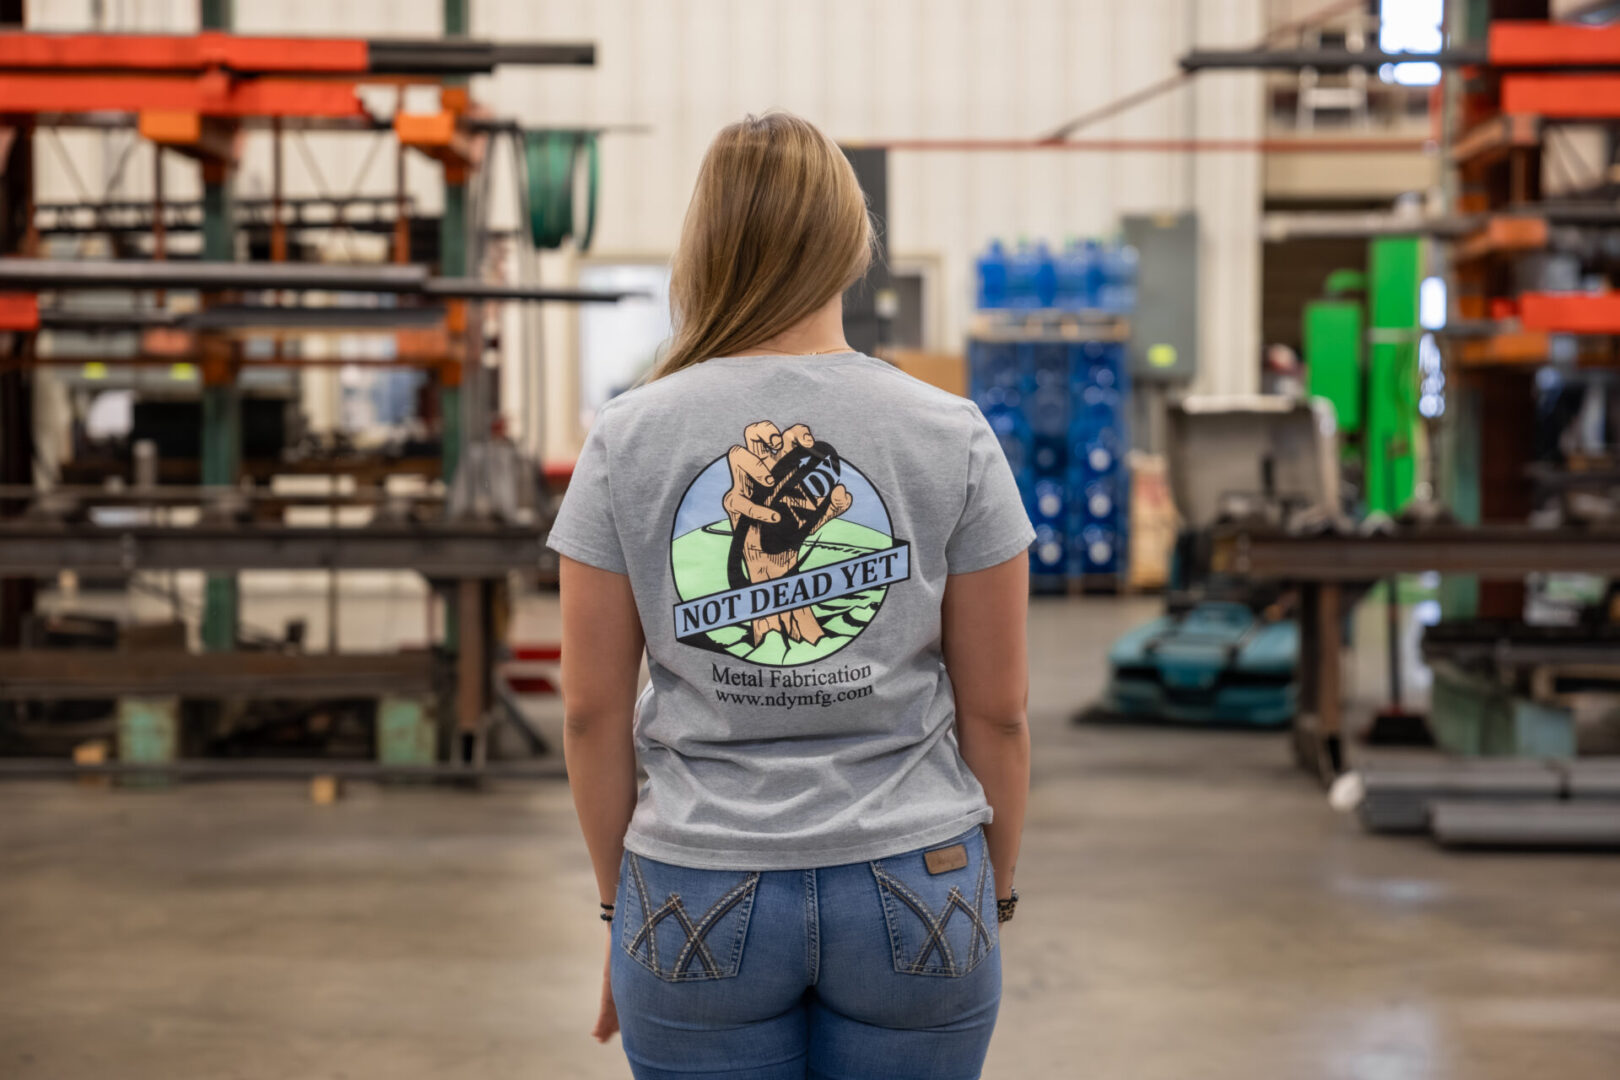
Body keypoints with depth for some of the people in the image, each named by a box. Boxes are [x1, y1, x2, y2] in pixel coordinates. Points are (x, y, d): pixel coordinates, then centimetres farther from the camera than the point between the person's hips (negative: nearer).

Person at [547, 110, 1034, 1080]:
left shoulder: (626, 441, -3)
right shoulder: (951, 436, -4)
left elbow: (593, 712, 0)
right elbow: (997, 711, -1)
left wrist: (619, 902, 11)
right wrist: (994, 895, 12)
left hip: (697, 898, 0)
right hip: (912, 888, 0)